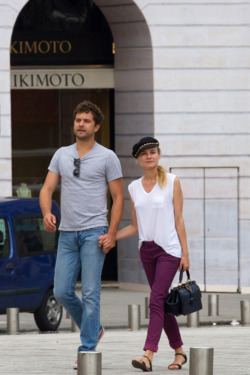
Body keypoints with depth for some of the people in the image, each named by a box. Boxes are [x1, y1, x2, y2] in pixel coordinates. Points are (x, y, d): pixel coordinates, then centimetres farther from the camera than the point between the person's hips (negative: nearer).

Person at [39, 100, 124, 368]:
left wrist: (112, 233, -10)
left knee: (90, 293, -8)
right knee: (62, 292, 2)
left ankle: (87, 350, -4)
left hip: (94, 233, -5)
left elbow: (118, 198, 0)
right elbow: (47, 188, 9)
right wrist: (47, 213, -13)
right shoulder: (61, 155, 12)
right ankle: (93, 329, 25)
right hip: (67, 233, 5)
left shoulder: (107, 157, 0)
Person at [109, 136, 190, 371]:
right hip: (146, 250, 5)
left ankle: (148, 356, -22)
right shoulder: (134, 188, 9)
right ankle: (179, 351, 22)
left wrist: (185, 253, -5)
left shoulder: (172, 182, -1)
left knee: (156, 301, -15)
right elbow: (135, 227, 12)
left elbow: (178, 220, -2)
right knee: (163, 303, 10)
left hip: (169, 249, -5)